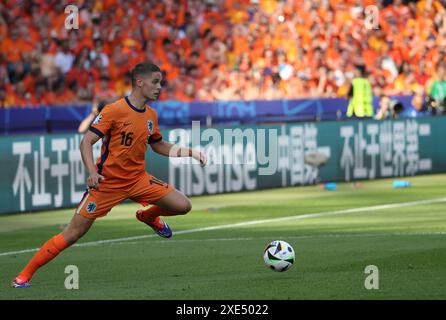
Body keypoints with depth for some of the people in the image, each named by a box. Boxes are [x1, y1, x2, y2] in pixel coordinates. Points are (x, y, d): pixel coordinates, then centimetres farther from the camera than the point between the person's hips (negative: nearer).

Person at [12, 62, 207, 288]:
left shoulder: (151, 115, 4)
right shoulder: (114, 111, -17)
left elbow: (158, 145, 21)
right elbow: (86, 142, -17)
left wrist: (189, 152, 10)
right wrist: (92, 173, -31)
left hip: (138, 179, 6)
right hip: (107, 182, -6)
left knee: (183, 206, -4)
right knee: (73, 234, -7)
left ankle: (149, 215, 29)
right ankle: (24, 275, 5)